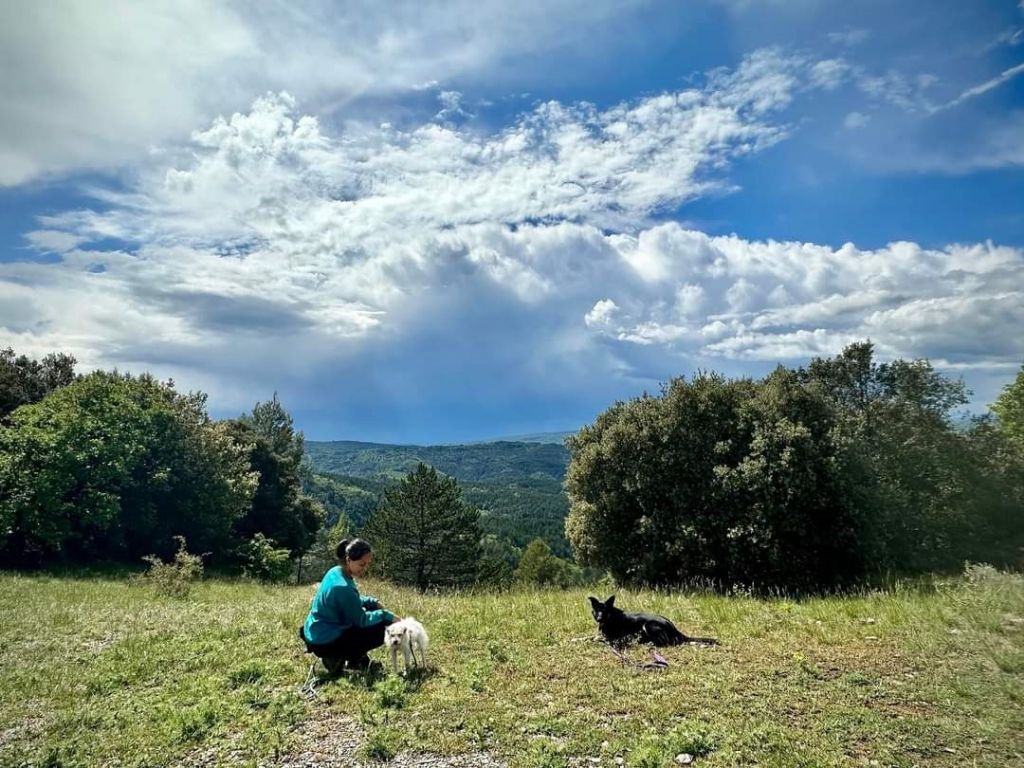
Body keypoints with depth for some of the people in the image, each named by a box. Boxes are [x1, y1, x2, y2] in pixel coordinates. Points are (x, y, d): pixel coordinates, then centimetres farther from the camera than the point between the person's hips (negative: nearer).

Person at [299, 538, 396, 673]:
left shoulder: (336, 572, -1)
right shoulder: (343, 587, -29)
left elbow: (353, 600, 16)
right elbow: (361, 620, -17)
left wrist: (373, 601, 2)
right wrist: (387, 615, -8)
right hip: (324, 642, -10)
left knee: (370, 608, 16)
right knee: (380, 631, -10)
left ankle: (358, 660, 21)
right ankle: (336, 659, 0)